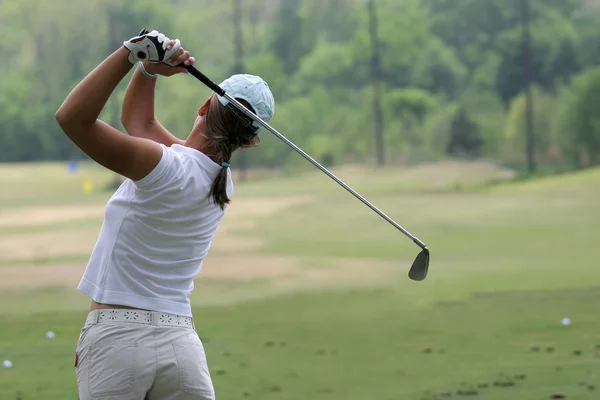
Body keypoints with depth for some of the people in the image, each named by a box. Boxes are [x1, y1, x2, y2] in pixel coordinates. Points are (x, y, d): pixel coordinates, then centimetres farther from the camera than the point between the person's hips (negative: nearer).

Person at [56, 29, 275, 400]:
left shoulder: (167, 168, -14)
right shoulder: (221, 180, 8)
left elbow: (73, 117, -19)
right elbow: (139, 122, 20)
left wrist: (132, 53, -17)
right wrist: (149, 70, 5)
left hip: (117, 337, -6)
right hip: (181, 339, 6)